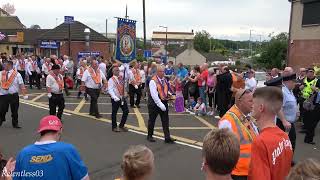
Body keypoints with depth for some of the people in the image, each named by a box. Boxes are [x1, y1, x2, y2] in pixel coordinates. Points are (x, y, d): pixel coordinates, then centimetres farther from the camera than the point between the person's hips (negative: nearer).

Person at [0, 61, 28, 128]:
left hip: (13, 95, -2)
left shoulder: (17, 74, -5)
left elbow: (21, 85, -6)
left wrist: (24, 95, -12)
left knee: (14, 110, 9)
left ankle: (15, 124, 25)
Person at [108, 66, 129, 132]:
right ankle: (114, 127, 24)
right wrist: (115, 97, -29)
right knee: (114, 113, 7)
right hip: (115, 99, -6)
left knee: (126, 111, 7)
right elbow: (110, 90, -16)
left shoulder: (121, 78, 8)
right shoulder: (111, 80, -9)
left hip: (122, 98, 6)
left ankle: (121, 126, 23)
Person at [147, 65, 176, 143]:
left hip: (164, 102, 6)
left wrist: (168, 94, 0)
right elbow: (154, 95, -20)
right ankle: (149, 136, 26)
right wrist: (160, 104, -23)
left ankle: (167, 138, 8)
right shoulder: (153, 81, -15)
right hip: (154, 103, -6)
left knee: (165, 120, 3)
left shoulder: (165, 80, 7)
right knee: (152, 120, 9)